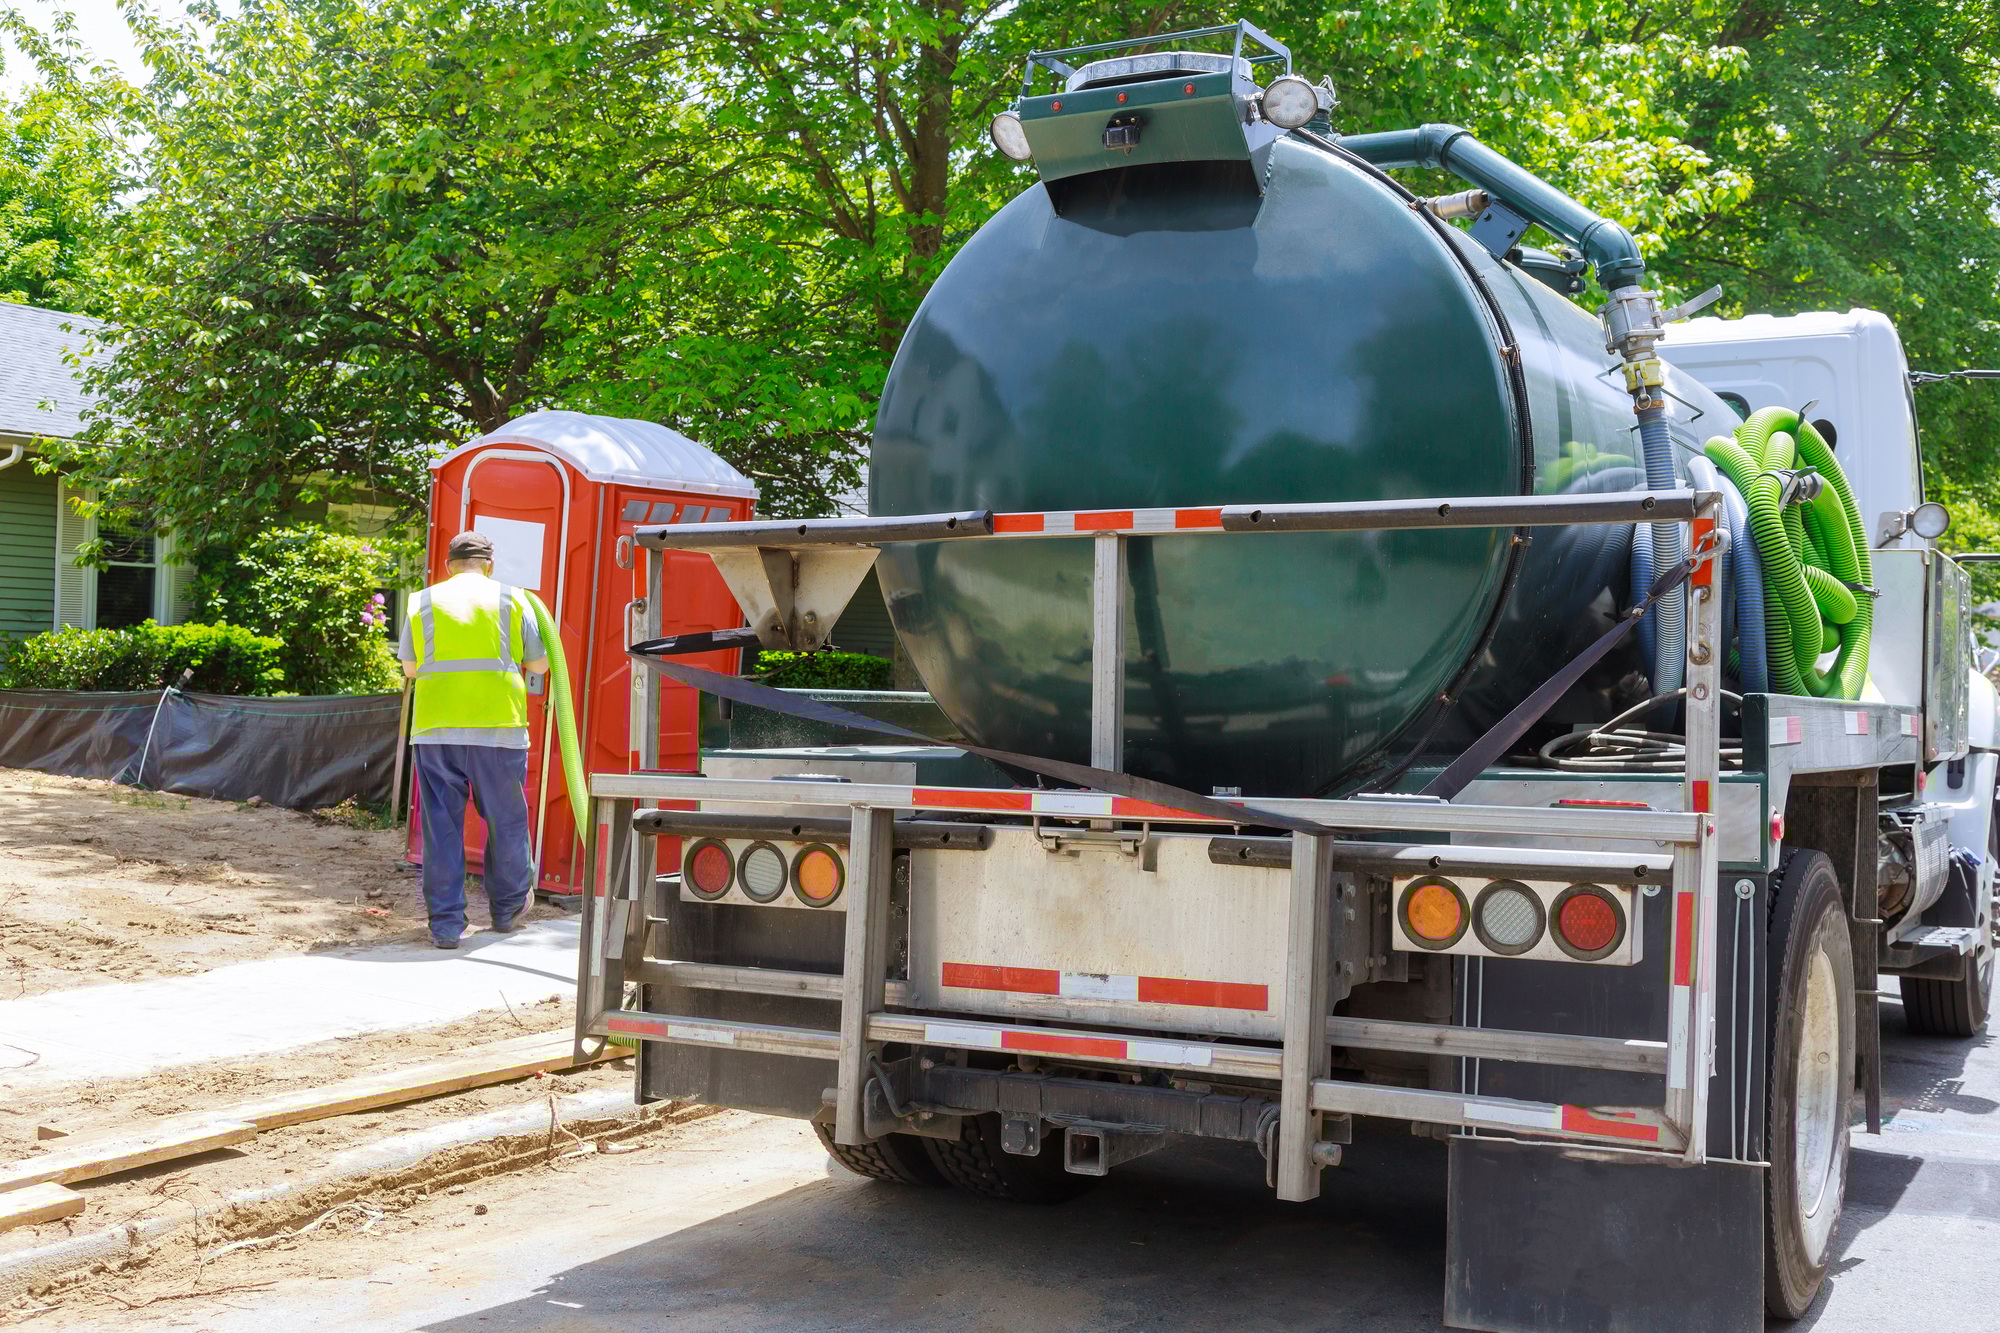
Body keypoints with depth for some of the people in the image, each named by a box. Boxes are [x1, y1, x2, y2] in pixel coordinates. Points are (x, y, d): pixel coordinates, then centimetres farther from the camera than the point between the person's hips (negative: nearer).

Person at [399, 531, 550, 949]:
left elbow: (409, 668, 18)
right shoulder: (512, 600, 8)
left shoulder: (422, 602, 11)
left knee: (441, 824, 6)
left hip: (436, 726, 1)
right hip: (498, 725, -1)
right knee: (505, 820, 14)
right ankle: (507, 910, 26)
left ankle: (446, 923, 5)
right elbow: (539, 663, 12)